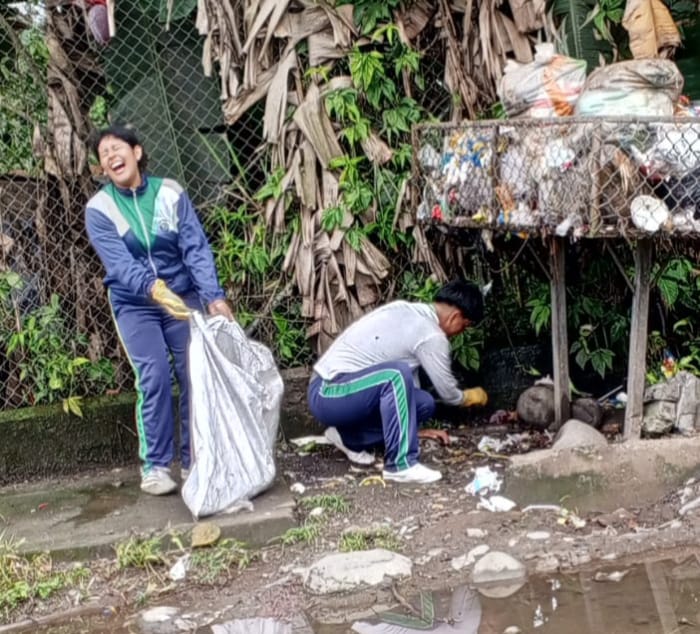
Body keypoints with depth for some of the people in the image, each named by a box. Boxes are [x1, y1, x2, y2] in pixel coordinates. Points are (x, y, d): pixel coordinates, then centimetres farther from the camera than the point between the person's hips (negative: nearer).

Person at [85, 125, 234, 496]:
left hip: (183, 296, 2)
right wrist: (153, 288, -42)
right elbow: (118, 261, -23)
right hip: (135, 305, -1)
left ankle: (194, 460, 10)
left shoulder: (170, 193, -7)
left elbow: (196, 247, -14)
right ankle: (155, 466, -2)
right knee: (154, 378, -12)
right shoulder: (99, 210, -10)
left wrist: (214, 297, -27)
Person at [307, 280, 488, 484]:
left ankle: (349, 437, 12)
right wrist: (470, 397, 21)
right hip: (328, 396, -9)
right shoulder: (431, 336, -15)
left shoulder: (406, 310, 13)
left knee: (424, 403, 5)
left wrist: (414, 425, 30)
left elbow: (409, 377, 24)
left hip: (326, 392, 9)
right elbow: (448, 393, -2)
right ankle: (400, 465, -24)